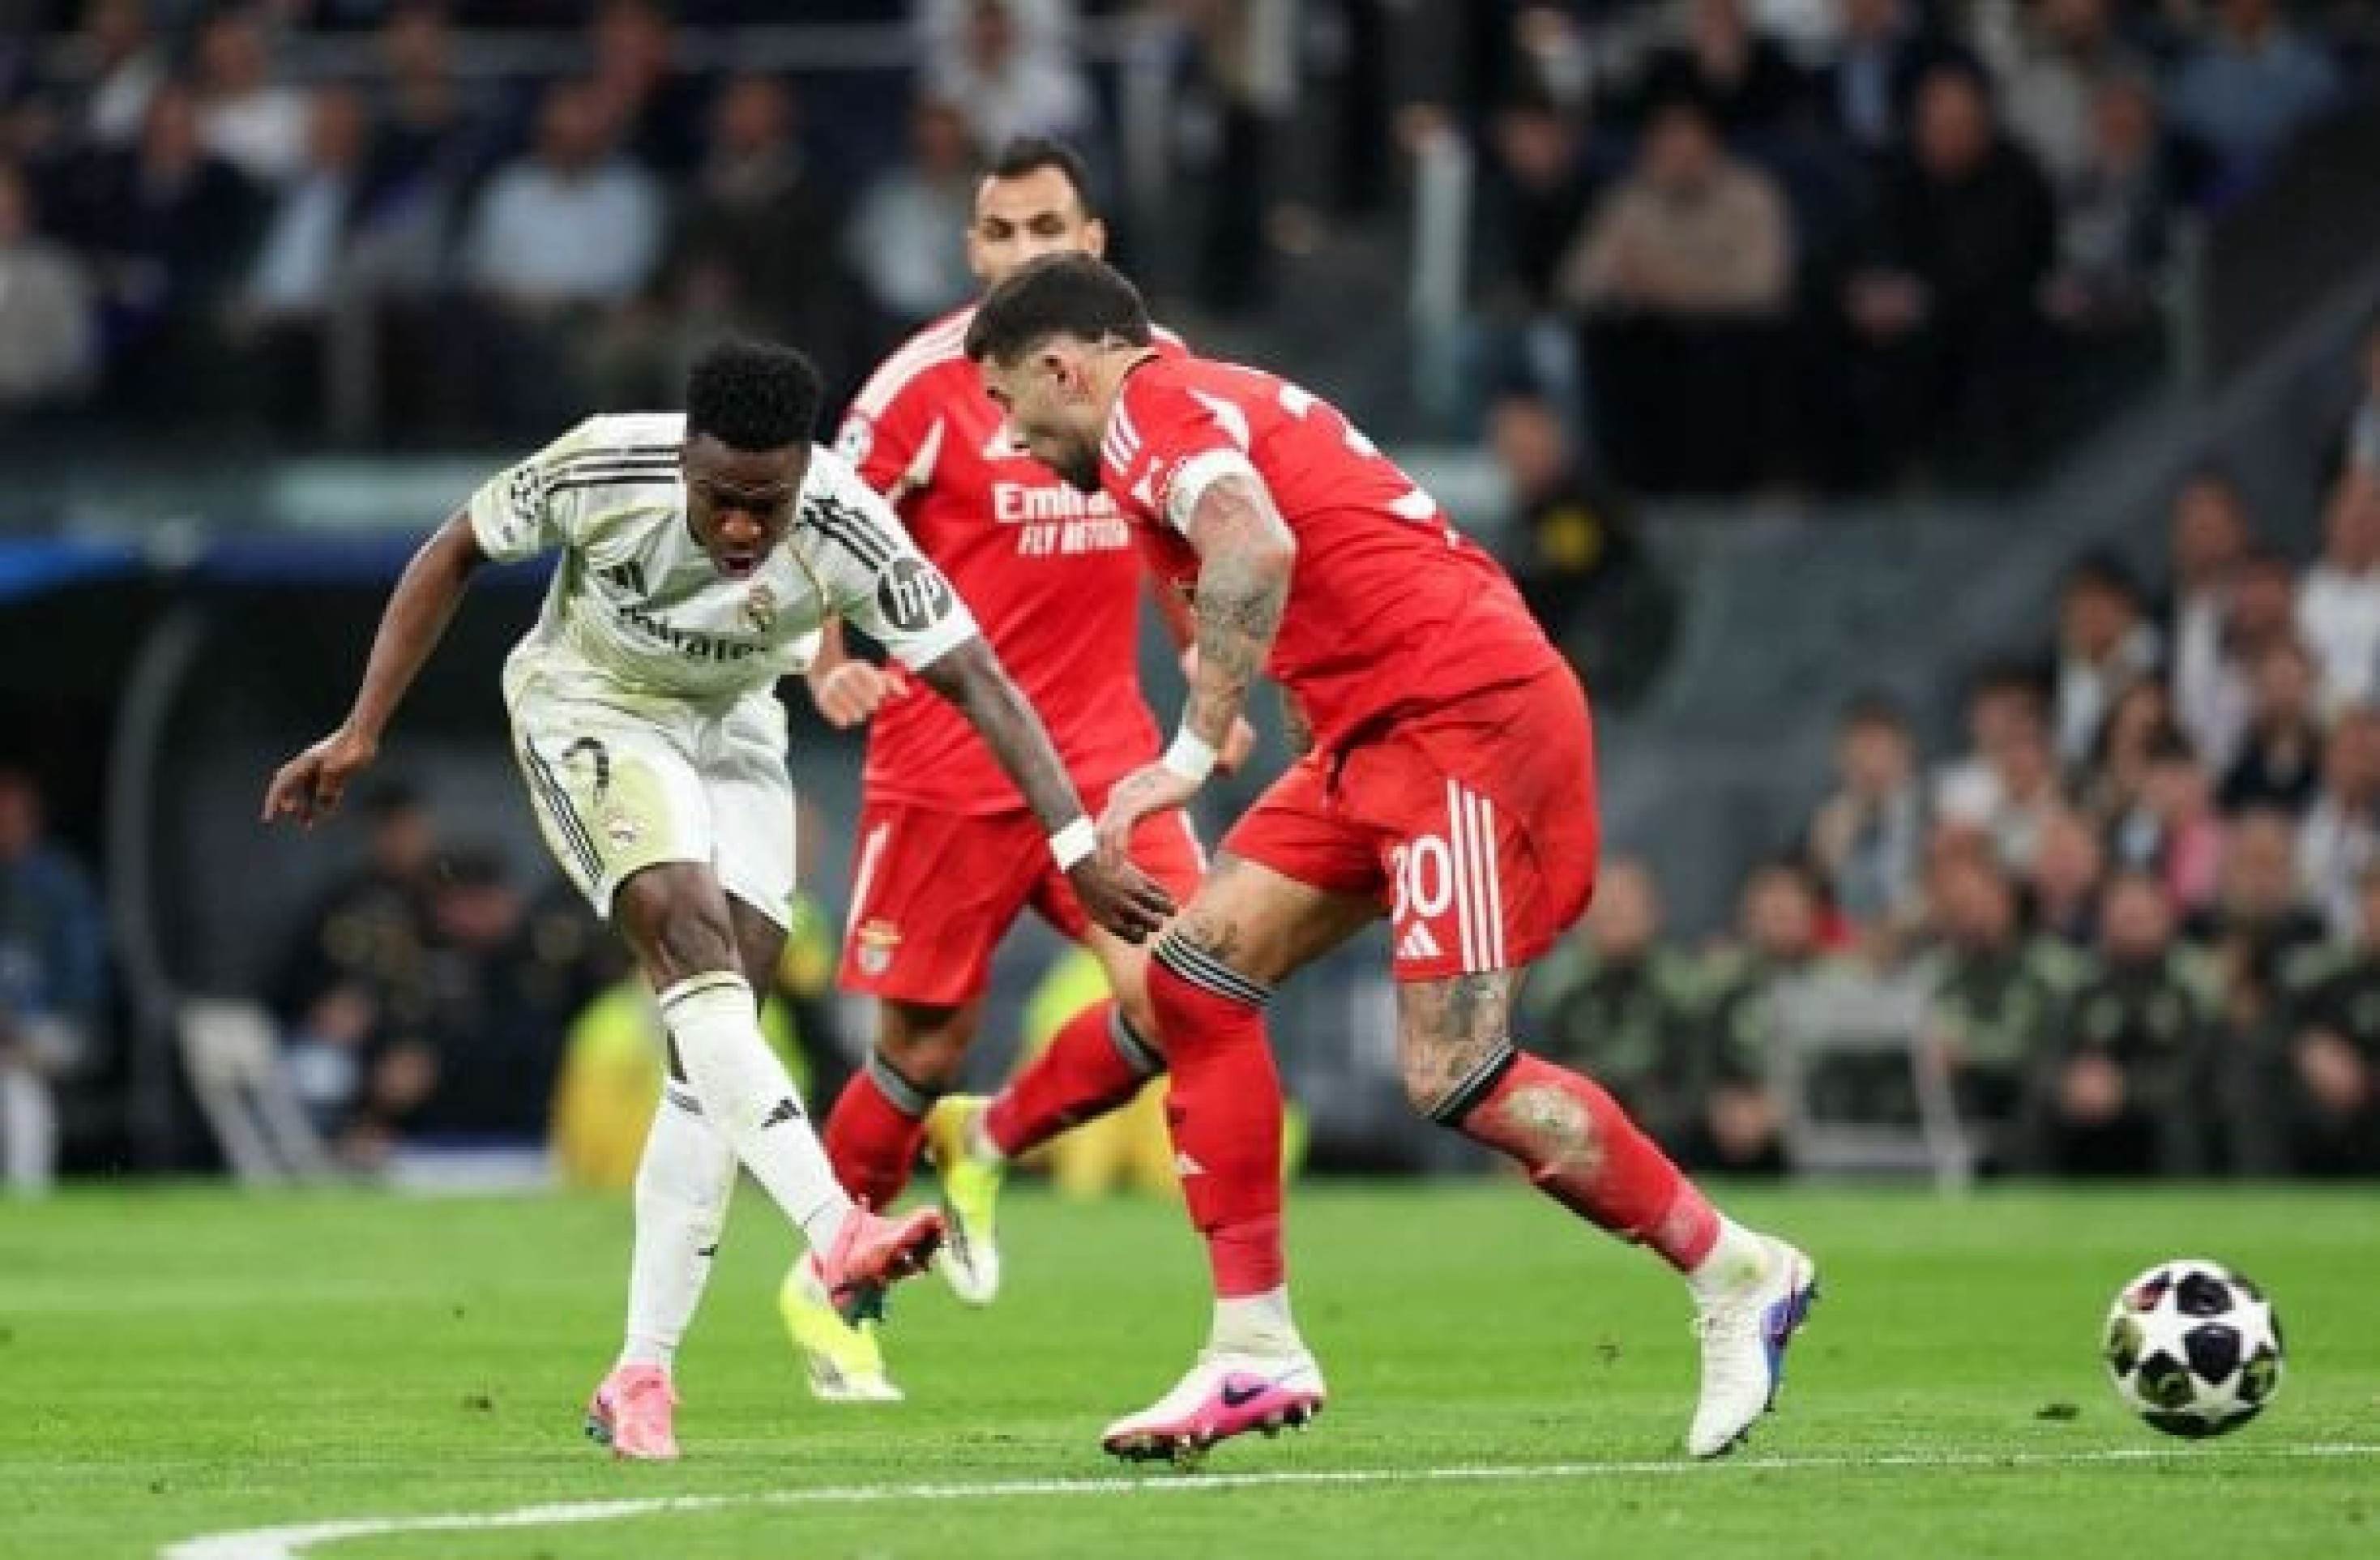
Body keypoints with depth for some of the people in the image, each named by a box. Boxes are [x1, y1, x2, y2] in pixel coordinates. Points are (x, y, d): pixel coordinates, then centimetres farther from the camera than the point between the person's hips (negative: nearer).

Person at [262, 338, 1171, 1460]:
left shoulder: (849, 535, -27)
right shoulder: (604, 468, -29)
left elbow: (979, 682, -24)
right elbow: (452, 558, -12)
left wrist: (1079, 852, -32)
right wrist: (361, 732, -12)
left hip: (732, 733, 3)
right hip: (590, 709, -3)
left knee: (713, 1035, -5)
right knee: (691, 937, -28)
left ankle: (641, 1375, 0)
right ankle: (836, 1234, -43)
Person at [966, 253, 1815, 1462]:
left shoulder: (1151, 409, -7)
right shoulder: (1217, 402, 24)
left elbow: (1258, 548, -27)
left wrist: (1192, 753, -25)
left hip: (1465, 716, -10)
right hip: (1385, 733, 10)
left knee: (1454, 1080, -15)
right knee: (1198, 966, 2)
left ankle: (1736, 1274, 2)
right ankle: (1255, 1348, 1)